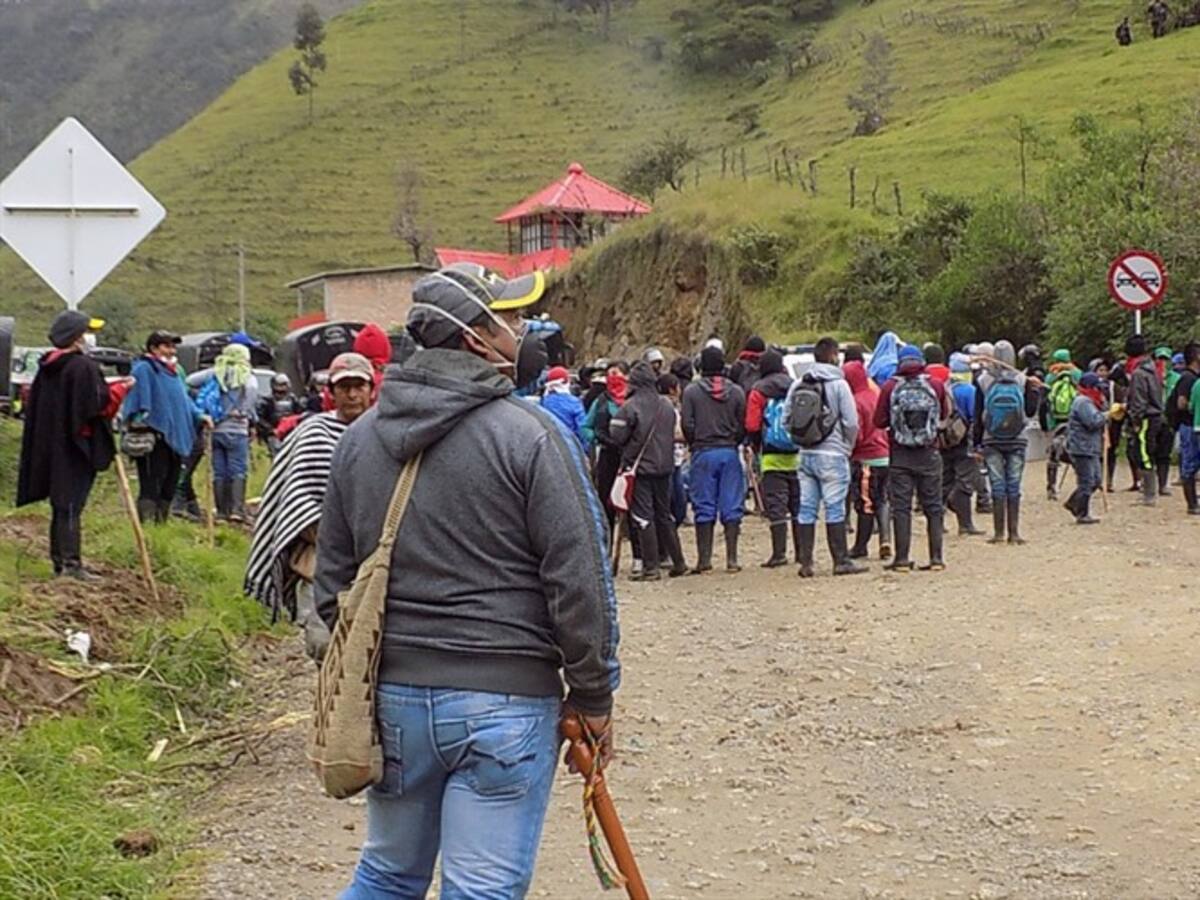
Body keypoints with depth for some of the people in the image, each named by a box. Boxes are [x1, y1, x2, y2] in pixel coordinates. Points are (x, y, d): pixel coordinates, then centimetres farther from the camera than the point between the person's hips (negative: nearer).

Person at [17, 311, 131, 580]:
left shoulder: (47, 367, 10)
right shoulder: (83, 367, -16)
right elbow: (99, 404, -18)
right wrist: (120, 388, -2)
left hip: (50, 446, 8)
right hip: (76, 447, -8)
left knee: (61, 505, 14)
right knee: (71, 505, -7)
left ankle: (59, 560, 19)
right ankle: (71, 562, -8)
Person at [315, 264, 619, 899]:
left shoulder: (359, 438, 8)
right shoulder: (529, 435, -11)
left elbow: (333, 575, 14)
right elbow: (579, 579, -12)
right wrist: (594, 694, -2)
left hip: (392, 693, 6)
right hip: (504, 698, -6)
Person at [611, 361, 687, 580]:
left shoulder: (630, 406, -15)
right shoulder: (667, 405, 3)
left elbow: (618, 436, -13)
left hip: (639, 466, -6)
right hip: (664, 466, 6)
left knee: (643, 517, -2)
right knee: (664, 515, 17)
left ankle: (650, 568, -4)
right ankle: (678, 562, 20)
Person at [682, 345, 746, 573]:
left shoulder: (691, 391, -4)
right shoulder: (736, 392, 1)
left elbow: (687, 425, -5)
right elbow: (743, 425, 2)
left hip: (703, 454, -1)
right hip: (730, 453, 1)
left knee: (704, 508, 4)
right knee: (731, 507, 5)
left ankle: (704, 559, 4)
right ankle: (731, 558, 3)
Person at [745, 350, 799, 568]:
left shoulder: (759, 392, -3)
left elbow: (752, 425, -6)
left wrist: (756, 446, 10)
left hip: (772, 457, -3)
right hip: (798, 455, 3)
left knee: (776, 505, -2)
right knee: (799, 505, 11)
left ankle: (779, 553, -7)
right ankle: (802, 551, 13)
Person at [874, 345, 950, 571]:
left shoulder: (890, 387, -7)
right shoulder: (935, 386, -3)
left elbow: (879, 421, -4)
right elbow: (945, 413, 12)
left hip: (900, 455, -1)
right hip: (929, 454, 1)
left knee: (901, 506, 2)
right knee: (933, 506, 9)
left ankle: (902, 558, -1)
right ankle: (936, 557, 7)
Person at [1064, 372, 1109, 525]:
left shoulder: (1090, 401, 20)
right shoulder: (1083, 402, -15)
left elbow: (1102, 419, 19)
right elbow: (1094, 421, -26)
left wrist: (1104, 403, 6)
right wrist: (1107, 414, -12)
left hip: (1091, 448, 11)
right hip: (1082, 448, -11)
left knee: (1095, 480, 15)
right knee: (1087, 482, -7)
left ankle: (1072, 503, 23)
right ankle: (1082, 515, -2)